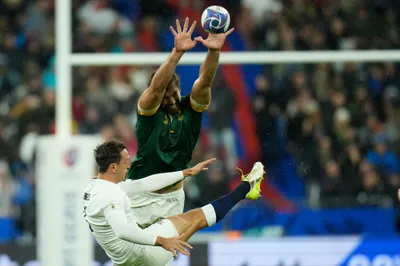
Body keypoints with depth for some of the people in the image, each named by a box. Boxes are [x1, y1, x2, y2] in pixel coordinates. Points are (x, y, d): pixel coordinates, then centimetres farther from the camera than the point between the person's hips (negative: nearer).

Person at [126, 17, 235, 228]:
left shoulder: (190, 108, -5)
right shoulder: (148, 110, -14)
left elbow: (204, 82, -21)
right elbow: (157, 86, -33)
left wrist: (214, 51, -40)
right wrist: (177, 52, -47)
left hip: (173, 197, 3)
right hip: (141, 196, -3)